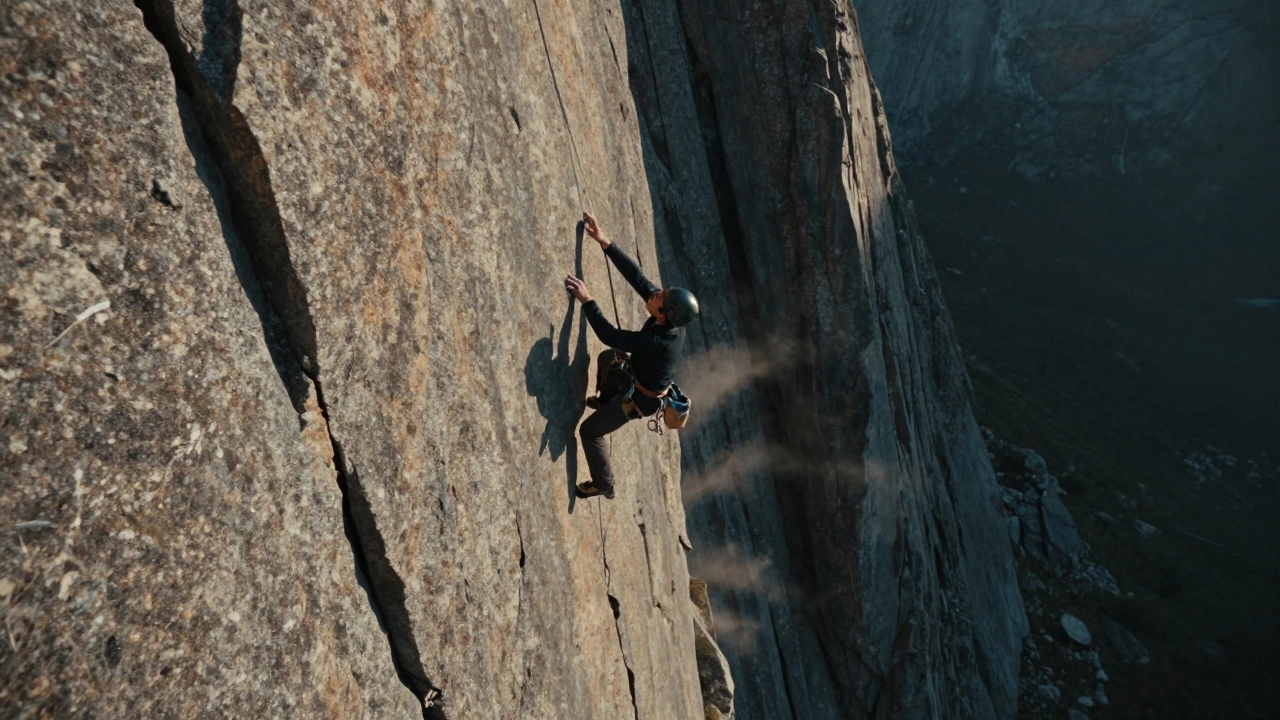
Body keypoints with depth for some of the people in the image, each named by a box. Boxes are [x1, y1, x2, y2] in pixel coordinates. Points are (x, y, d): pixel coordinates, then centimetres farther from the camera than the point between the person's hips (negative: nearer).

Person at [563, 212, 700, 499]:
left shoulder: (659, 342, -43)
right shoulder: (671, 315, -23)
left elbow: (609, 335, -39)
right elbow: (635, 274, -21)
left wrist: (586, 299, -35)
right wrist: (604, 242, -22)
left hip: (640, 397, -8)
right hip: (637, 378, 8)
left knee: (589, 430, 6)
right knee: (606, 358, 31)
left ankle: (604, 486, 24)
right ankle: (605, 402, 55)